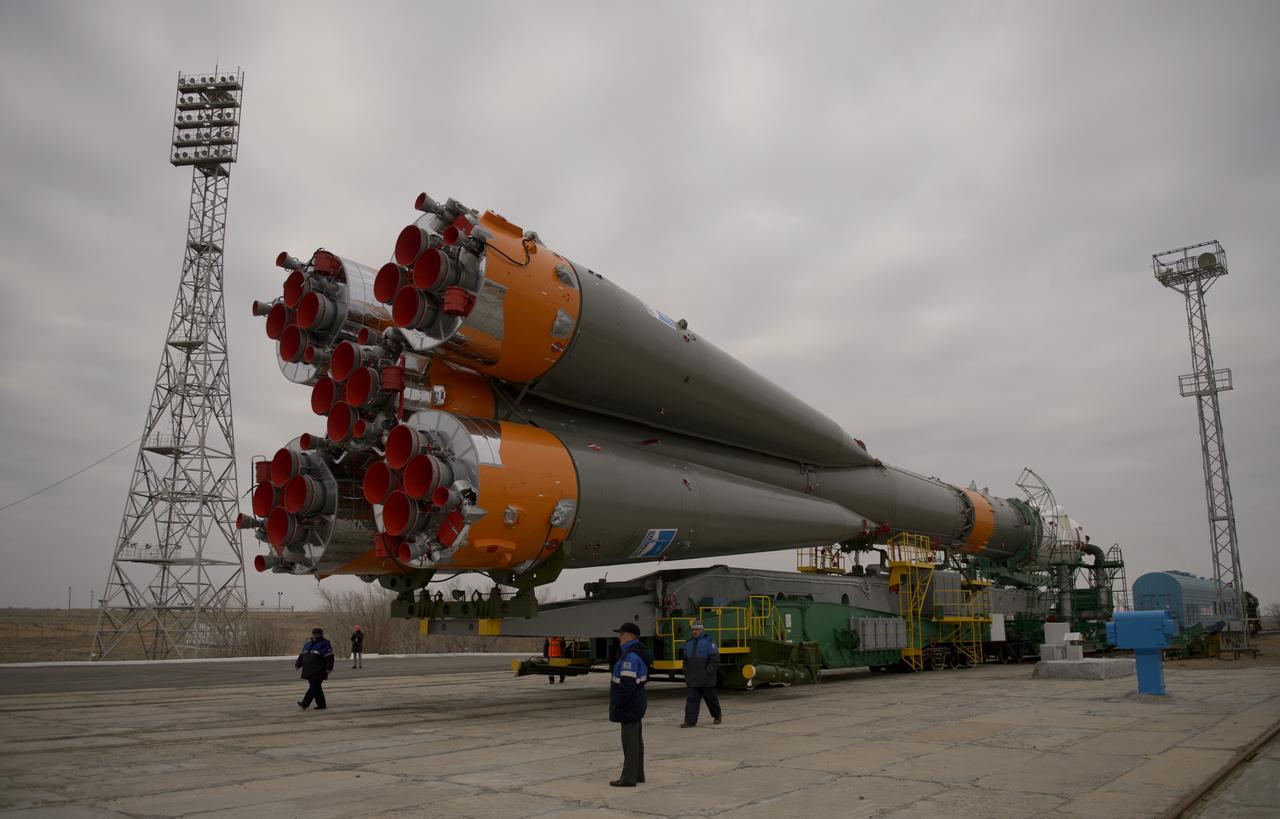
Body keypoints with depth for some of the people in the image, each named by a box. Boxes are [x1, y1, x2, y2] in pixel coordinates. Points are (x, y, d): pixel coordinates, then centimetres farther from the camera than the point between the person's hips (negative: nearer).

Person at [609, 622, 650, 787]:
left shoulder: (630, 657, -22)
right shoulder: (638, 653, 11)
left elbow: (627, 684, -27)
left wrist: (617, 705, -18)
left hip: (629, 707, -11)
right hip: (635, 705, 11)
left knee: (630, 741, -4)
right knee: (636, 740, 17)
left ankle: (629, 778, 2)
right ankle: (638, 774, 26)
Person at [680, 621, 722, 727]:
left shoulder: (708, 641, -7)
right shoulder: (689, 643, 11)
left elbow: (715, 659, -12)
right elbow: (686, 661, 17)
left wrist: (708, 673, -17)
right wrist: (686, 677, 12)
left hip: (706, 679, -4)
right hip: (693, 679, 4)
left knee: (711, 698, 10)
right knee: (692, 699, -5)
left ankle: (717, 716, 30)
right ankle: (690, 721, -6)